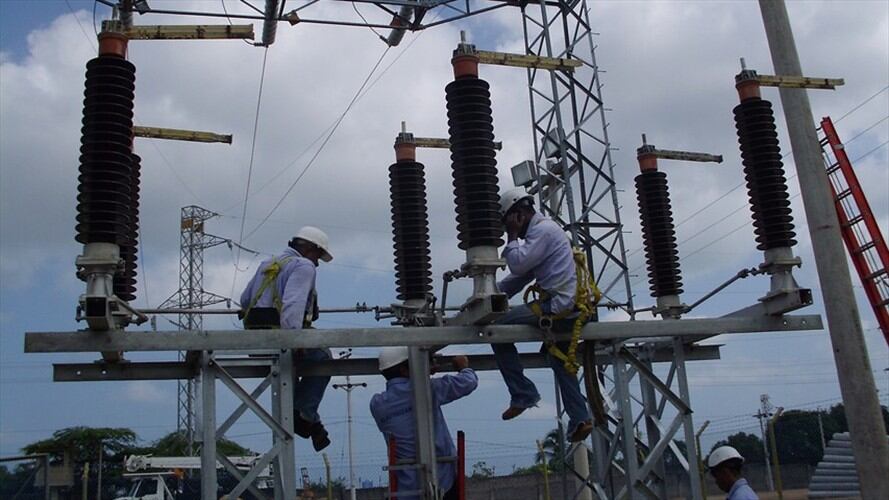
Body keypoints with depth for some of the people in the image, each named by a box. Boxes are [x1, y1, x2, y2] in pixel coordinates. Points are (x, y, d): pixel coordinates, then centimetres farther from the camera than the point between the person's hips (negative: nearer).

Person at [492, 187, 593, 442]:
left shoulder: (543, 230, -8)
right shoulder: (543, 229, 24)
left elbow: (518, 265, -19)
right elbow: (520, 276, 22)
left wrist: (513, 236, -4)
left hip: (557, 306, -11)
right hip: (567, 307, 11)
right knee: (560, 362, 23)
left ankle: (523, 393, -11)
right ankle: (580, 419, 24)